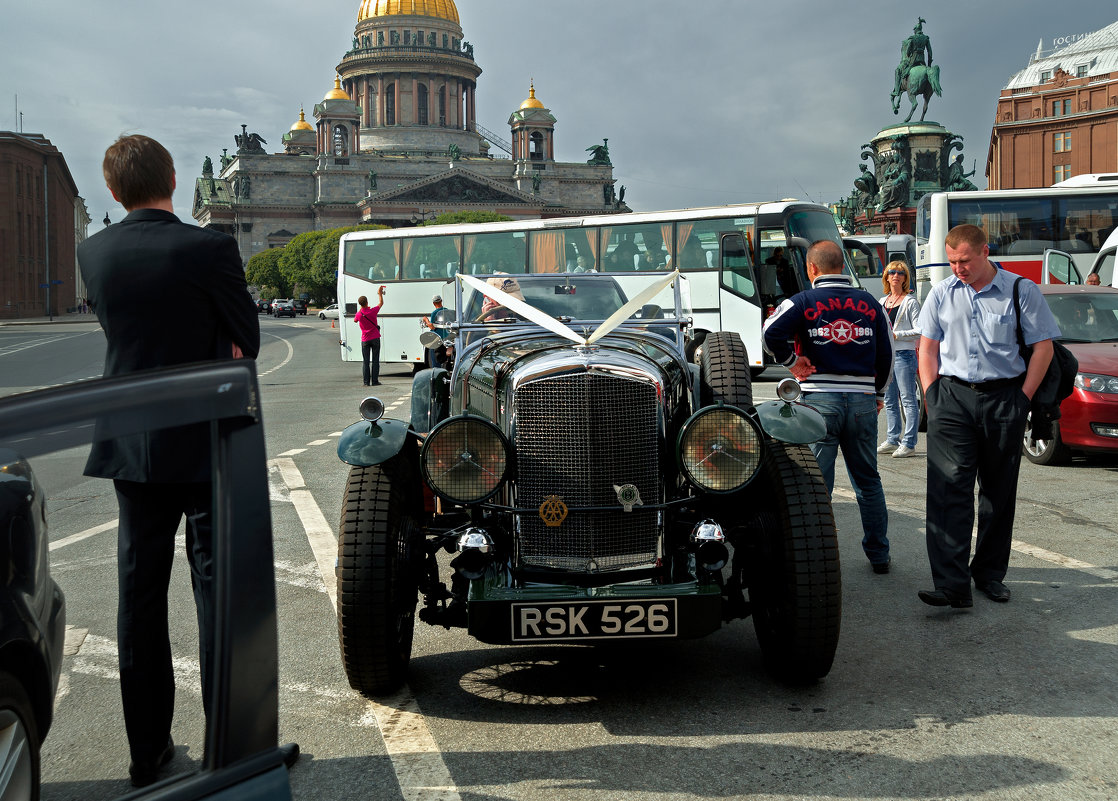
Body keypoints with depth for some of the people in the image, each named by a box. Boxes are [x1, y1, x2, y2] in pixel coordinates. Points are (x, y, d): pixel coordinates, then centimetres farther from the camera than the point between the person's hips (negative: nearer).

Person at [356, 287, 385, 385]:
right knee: (375, 361, 2)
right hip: (375, 339, -1)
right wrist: (380, 293, 19)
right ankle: (375, 381, 0)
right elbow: (381, 303, 5)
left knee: (365, 361, 5)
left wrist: (361, 310, 17)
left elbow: (355, 320, 15)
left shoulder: (359, 314, -10)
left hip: (365, 340, 1)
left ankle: (366, 381, 1)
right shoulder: (372, 311, -13)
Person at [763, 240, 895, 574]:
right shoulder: (869, 303, 10)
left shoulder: (803, 301, -2)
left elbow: (771, 333, -18)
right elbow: (886, 353, 14)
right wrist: (878, 393, 25)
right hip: (863, 399, 4)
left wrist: (792, 362, -3)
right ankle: (879, 555, 25)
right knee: (868, 481, 16)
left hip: (820, 400, -3)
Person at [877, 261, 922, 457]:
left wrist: (896, 335, -17)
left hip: (904, 354, -7)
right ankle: (892, 440, 20)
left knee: (908, 400, -5)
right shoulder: (882, 302, 15)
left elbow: (920, 330, -12)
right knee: (890, 401, 12)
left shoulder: (910, 302, -6)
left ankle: (909, 443, -3)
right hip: (885, 355, 7)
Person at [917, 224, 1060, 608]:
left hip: (1004, 397, 0)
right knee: (949, 488, -11)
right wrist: (932, 397, 1)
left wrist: (1022, 398, -5)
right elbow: (928, 349, 11)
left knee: (999, 491, 8)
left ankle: (990, 573, 22)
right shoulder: (941, 294, 8)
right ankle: (951, 585, -15)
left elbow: (1043, 347, 1)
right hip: (952, 395, 1)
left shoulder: (1021, 291, 0)